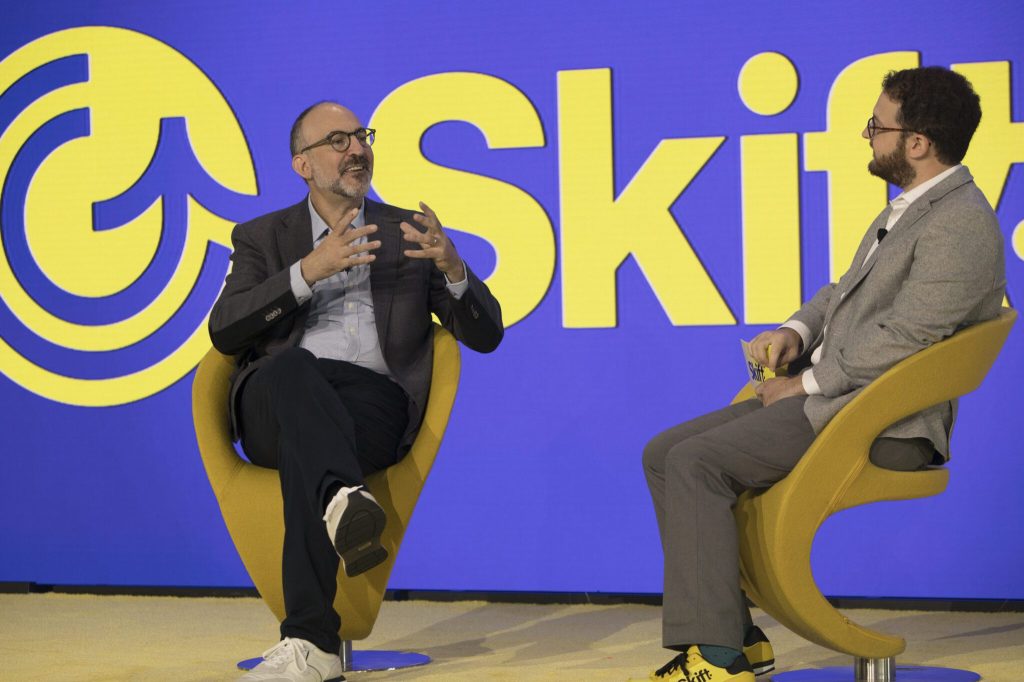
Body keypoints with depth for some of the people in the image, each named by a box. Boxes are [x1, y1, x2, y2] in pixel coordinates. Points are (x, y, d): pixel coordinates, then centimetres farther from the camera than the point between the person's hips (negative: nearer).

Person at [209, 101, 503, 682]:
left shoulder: (407, 233, 23)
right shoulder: (263, 238, 22)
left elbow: (486, 335, 16)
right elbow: (224, 332, 3)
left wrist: (452, 267, -6)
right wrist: (309, 270, -9)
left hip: (375, 400, 0)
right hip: (275, 406, 1)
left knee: (307, 449, -36)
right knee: (292, 366, -37)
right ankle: (345, 498, -63)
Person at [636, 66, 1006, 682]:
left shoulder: (961, 223, -15)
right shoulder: (910, 209, 18)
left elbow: (901, 339, -21)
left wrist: (806, 384, -13)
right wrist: (797, 331, 4)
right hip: (832, 397, 11)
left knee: (696, 464, -22)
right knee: (664, 454, 3)